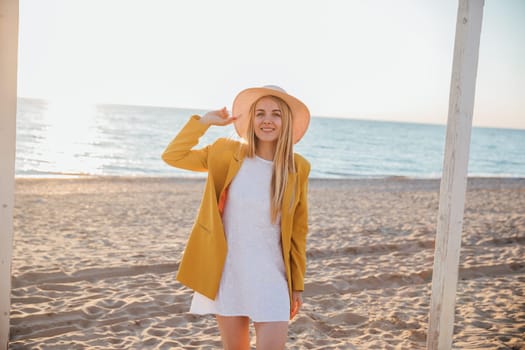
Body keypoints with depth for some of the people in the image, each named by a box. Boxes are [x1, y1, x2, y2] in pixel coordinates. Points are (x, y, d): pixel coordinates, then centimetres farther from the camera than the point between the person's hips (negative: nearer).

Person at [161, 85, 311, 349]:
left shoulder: (297, 168, -3)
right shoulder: (227, 153, -2)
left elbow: (297, 231, 3)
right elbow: (172, 156, 3)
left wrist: (297, 284, 5)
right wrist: (204, 121, -3)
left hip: (270, 274, -1)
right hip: (227, 271, 1)